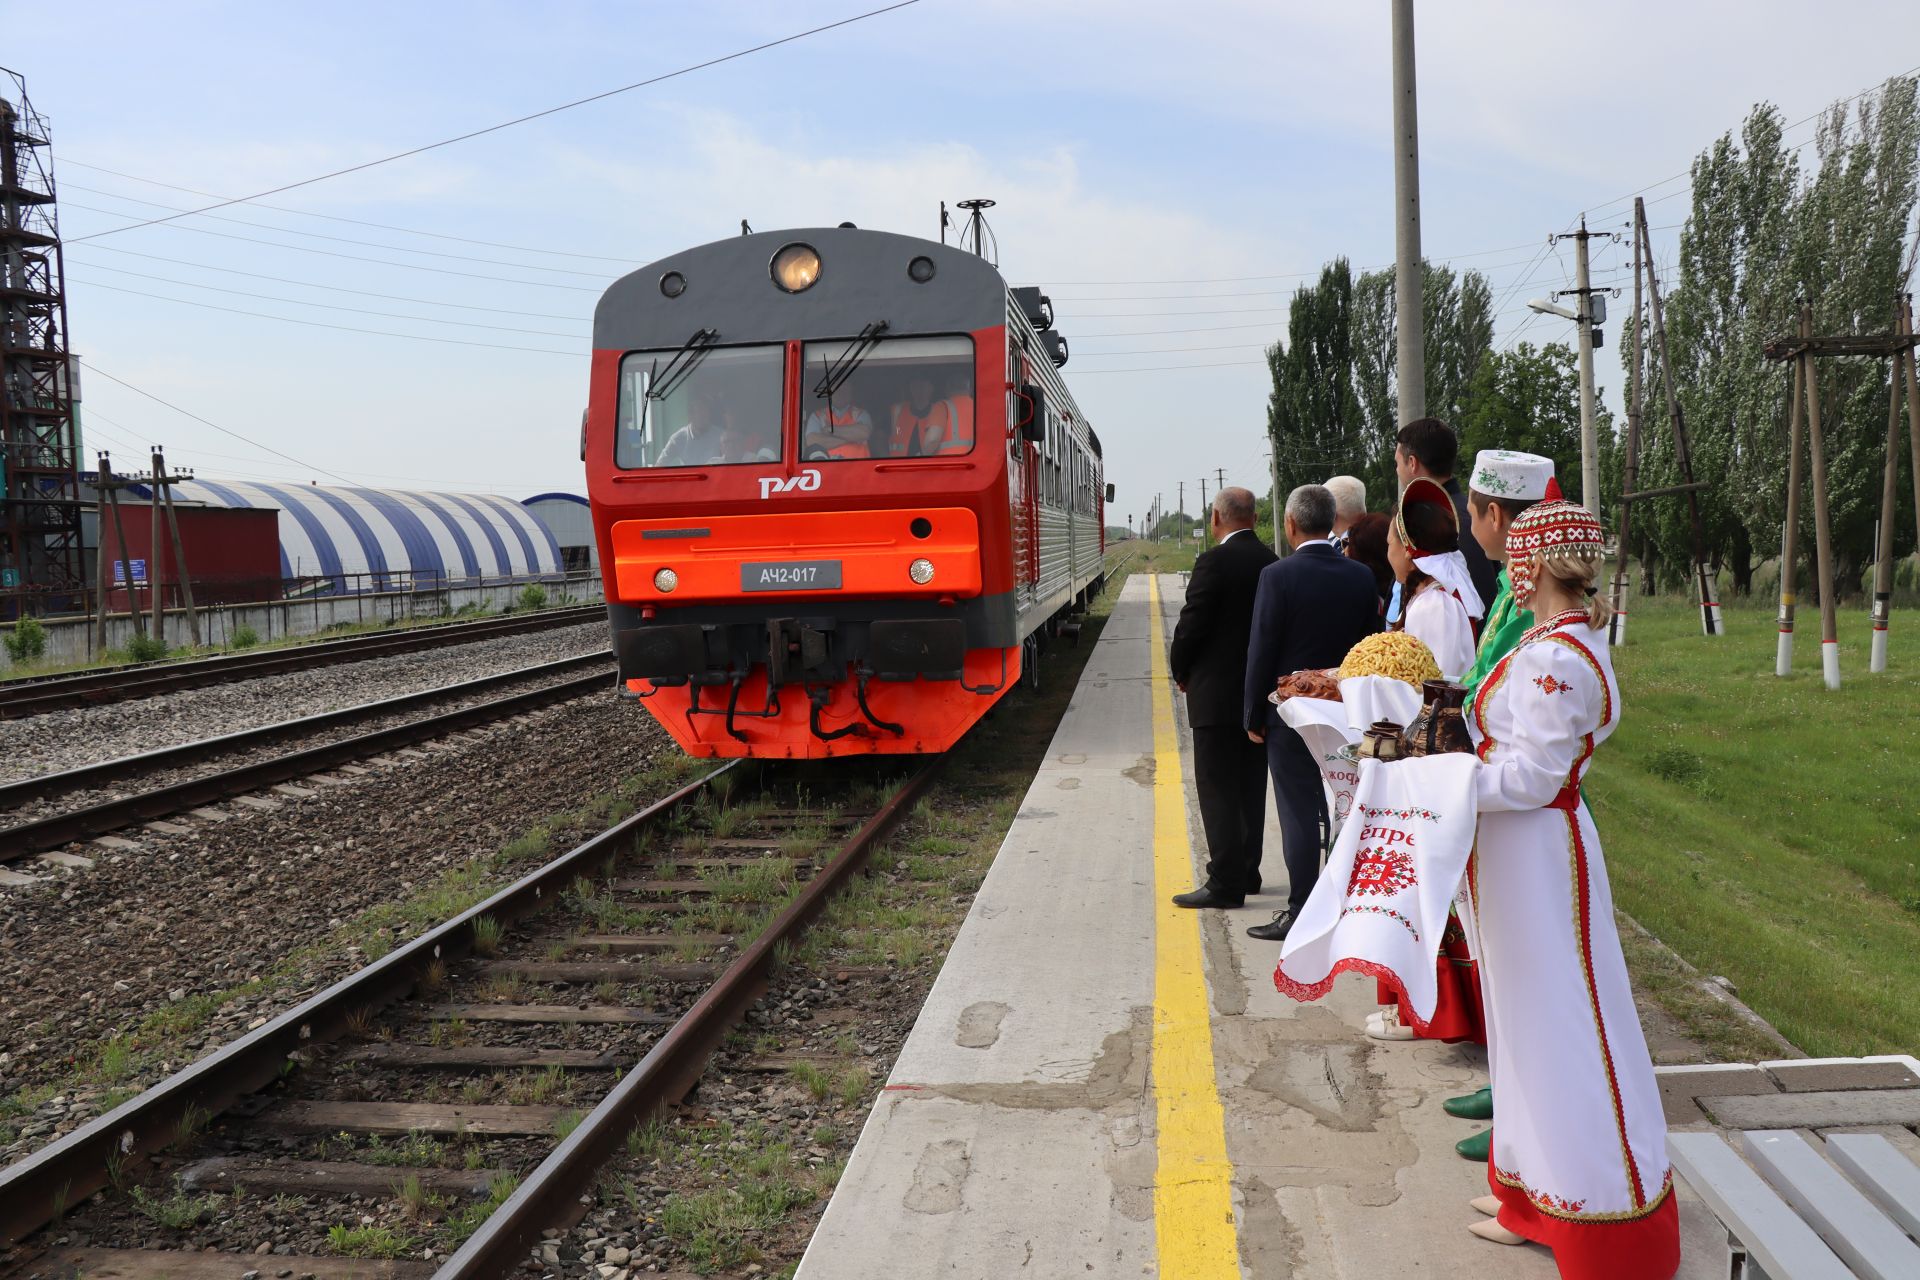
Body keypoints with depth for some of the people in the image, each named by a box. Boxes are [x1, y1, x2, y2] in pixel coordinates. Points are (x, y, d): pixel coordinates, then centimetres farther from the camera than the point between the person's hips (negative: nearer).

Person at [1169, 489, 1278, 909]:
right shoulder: (1272, 562, 5)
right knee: (1250, 786, 15)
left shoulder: (1214, 562, -15)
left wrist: (1181, 673, 1)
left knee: (1218, 789, -3)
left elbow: (1192, 625, -15)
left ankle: (1226, 881, -3)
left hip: (1217, 693, -7)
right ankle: (1248, 871, 24)